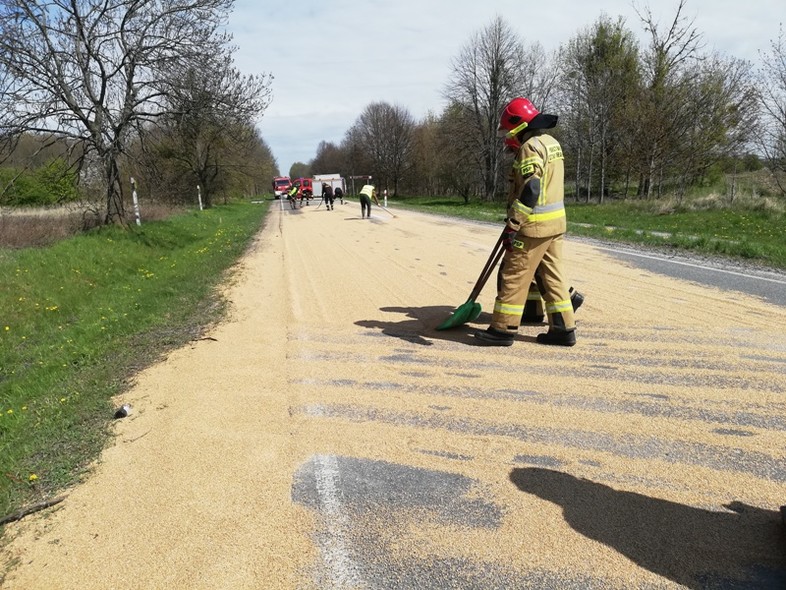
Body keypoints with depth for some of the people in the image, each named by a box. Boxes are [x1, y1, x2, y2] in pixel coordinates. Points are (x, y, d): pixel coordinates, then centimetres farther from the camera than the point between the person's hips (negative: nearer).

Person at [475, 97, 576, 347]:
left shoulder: (531, 146, -15)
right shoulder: (552, 142, 14)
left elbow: (530, 190, -25)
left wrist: (512, 225, -25)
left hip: (535, 225, -9)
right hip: (556, 222, 9)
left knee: (514, 275, -1)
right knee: (553, 274, 13)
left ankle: (503, 329, 5)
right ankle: (564, 328, 18)